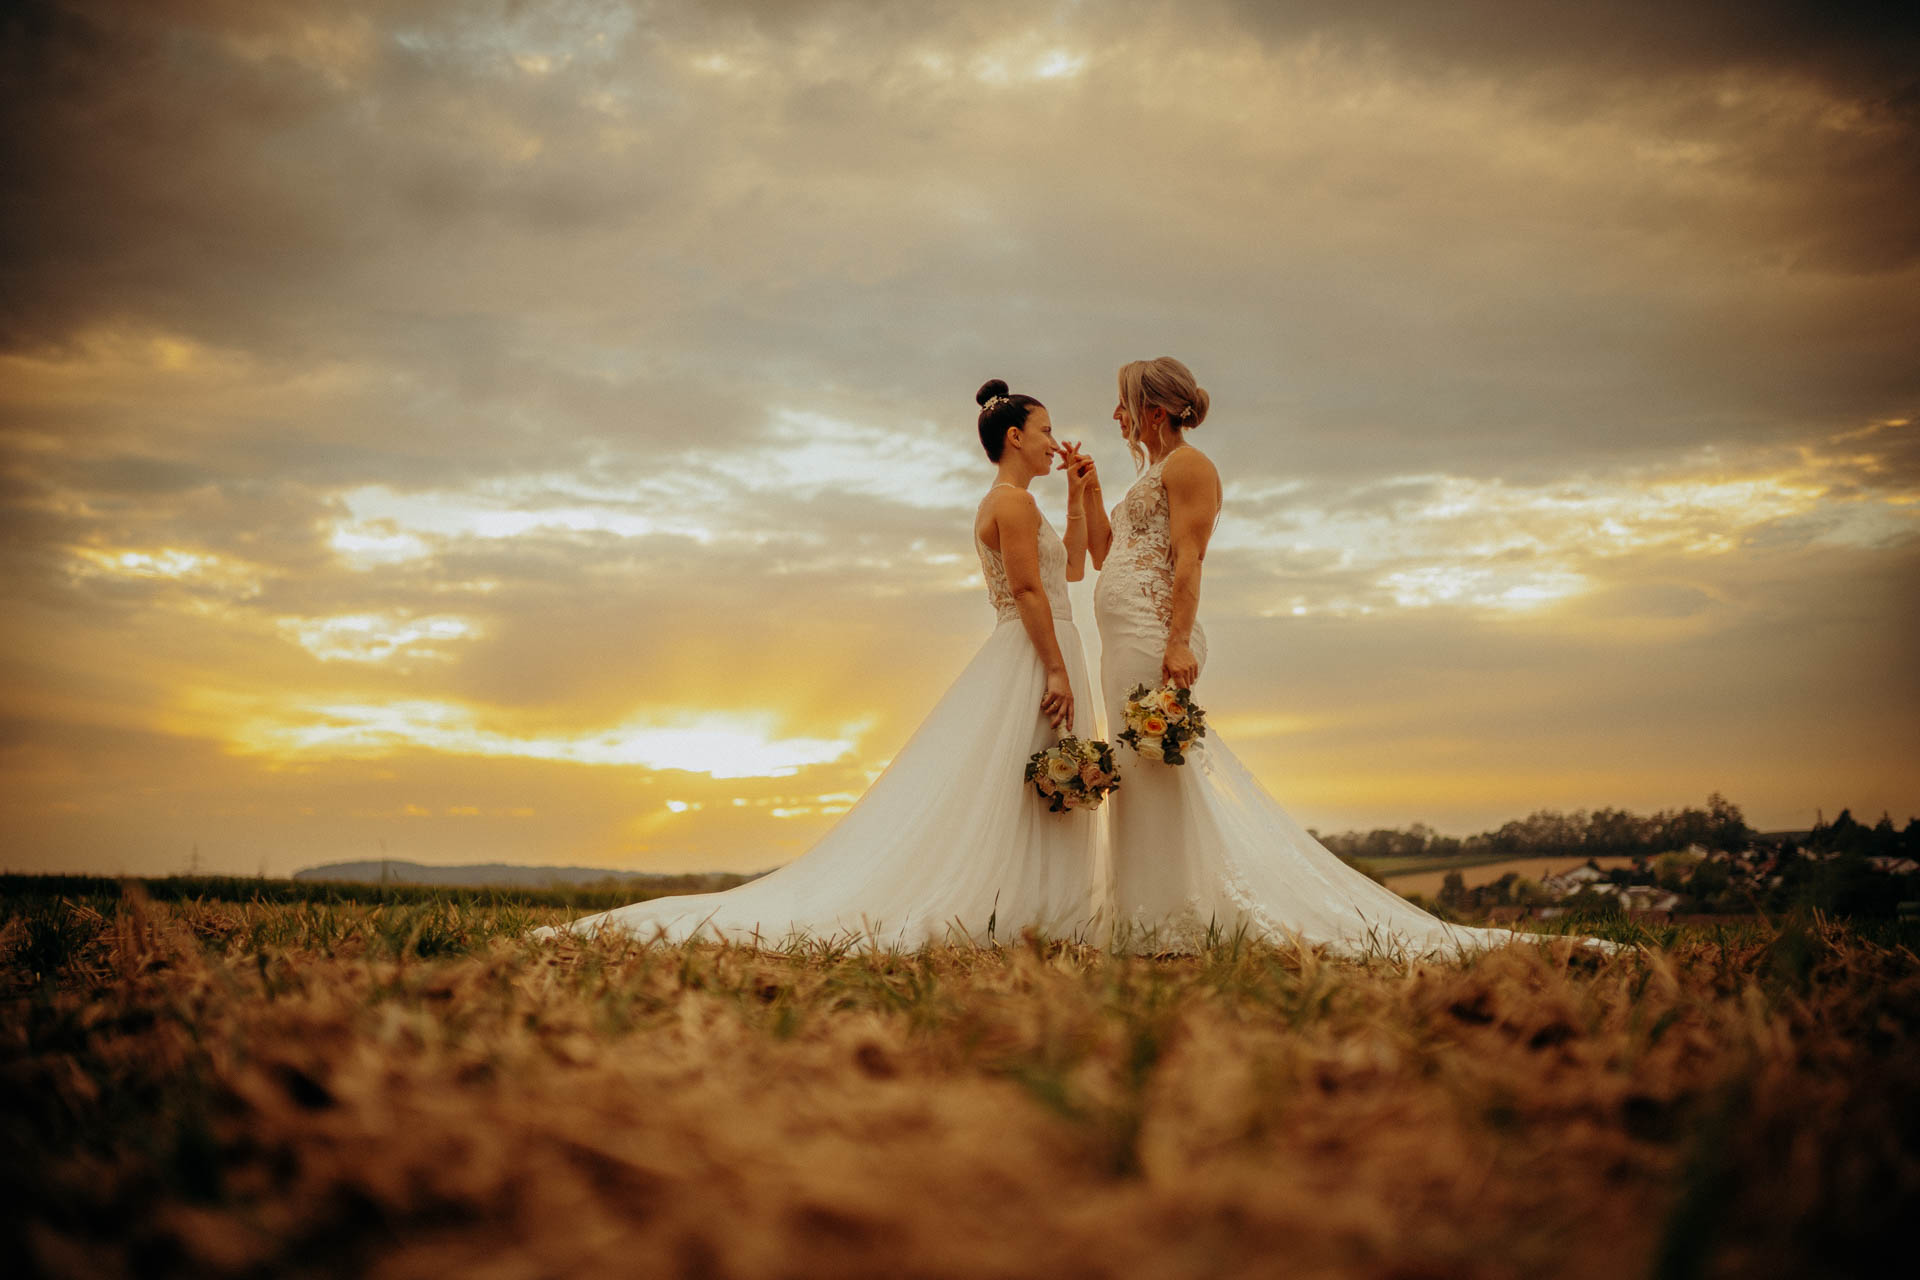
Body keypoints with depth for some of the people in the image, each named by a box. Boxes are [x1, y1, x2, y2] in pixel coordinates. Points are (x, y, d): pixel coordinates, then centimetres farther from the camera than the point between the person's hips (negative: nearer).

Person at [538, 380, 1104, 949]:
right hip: (1034, 655, -10)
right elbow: (1028, 590, -19)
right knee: (1010, 794, -11)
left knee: (1035, 804, 7)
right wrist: (1057, 669, -23)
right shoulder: (1014, 501, -9)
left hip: (1035, 656, 10)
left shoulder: (1004, 504, 22)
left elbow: (1072, 568, 26)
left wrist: (1078, 496, 20)